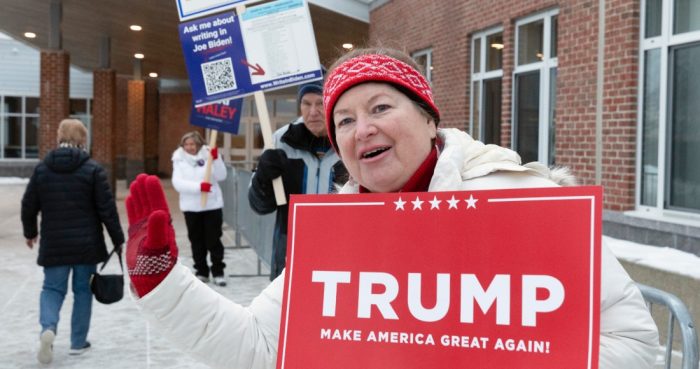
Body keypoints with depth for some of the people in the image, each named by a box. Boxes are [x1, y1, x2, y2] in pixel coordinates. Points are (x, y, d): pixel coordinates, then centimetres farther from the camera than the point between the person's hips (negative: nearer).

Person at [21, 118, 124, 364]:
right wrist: (118, 240, 0)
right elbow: (107, 209, -9)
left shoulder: (42, 168, 1)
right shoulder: (92, 169, -8)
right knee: (83, 290, 11)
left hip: (54, 245, 2)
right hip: (86, 244, -2)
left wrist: (30, 232, 24)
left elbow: (28, 205, 7)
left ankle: (48, 328, -16)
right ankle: (78, 342, 16)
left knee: (52, 288, 11)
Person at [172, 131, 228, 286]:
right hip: (191, 207, 2)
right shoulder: (179, 160, 1)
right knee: (196, 241, 8)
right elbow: (178, 183, -11)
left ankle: (218, 272, 7)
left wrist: (216, 159, -24)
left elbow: (221, 176, -10)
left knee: (214, 240, 0)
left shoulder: (208, 155, -2)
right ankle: (201, 272, 18)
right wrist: (199, 186, -23)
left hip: (212, 204, -2)